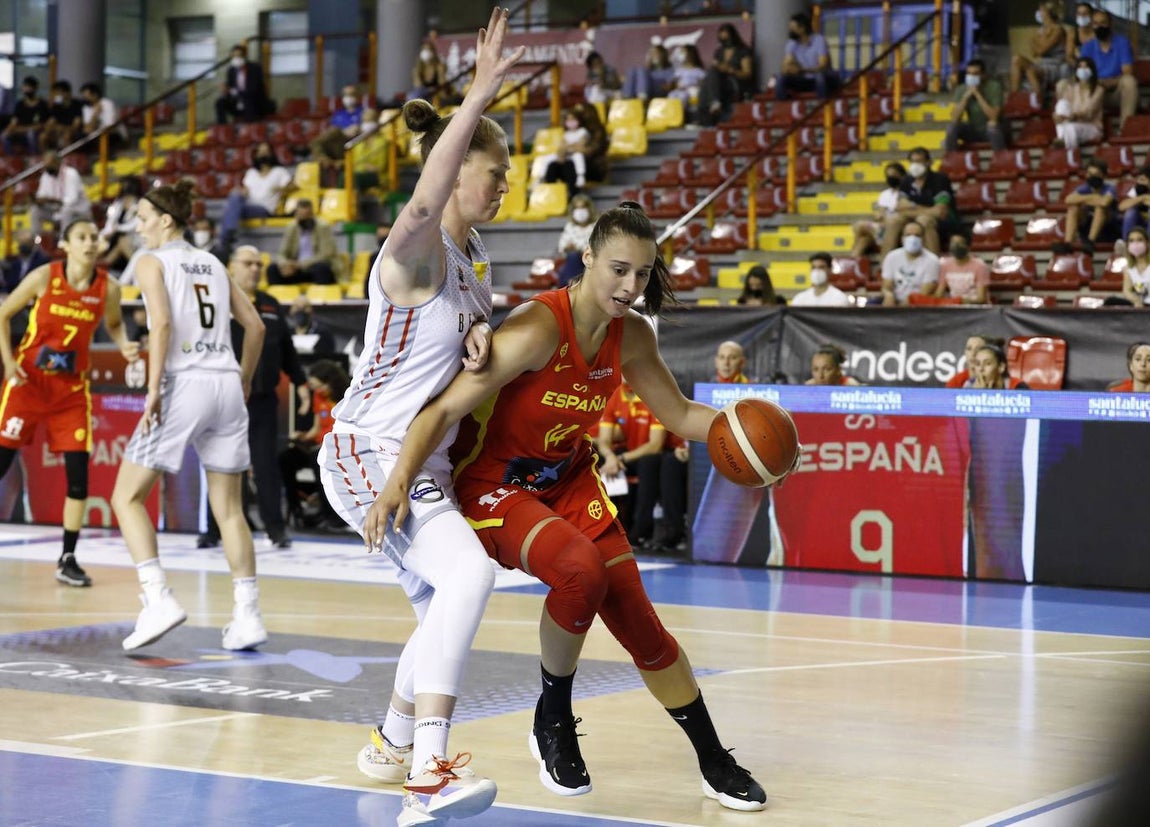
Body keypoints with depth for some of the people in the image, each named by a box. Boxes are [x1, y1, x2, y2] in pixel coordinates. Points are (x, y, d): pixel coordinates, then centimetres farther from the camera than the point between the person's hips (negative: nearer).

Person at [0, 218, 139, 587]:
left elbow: (114, 324, 16)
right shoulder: (44, 276, -11)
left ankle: (68, 559, 7)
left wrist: (124, 346, -5)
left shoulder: (108, 288, -5)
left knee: (78, 472, -4)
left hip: (72, 388, 2)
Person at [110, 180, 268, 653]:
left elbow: (162, 322, -15)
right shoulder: (212, 264, 18)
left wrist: (153, 390, -16)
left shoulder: (153, 262, 1)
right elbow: (254, 325, 17)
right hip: (226, 385, 6)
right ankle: (248, 615, 3)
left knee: (127, 496, 4)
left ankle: (158, 599, -10)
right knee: (228, 509, 9)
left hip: (184, 384, -6)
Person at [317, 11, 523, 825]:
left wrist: (477, 334, -1)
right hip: (369, 451, -10)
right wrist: (480, 95, -51)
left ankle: (393, 746, 41)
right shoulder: (413, 252, -19)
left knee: (444, 609, 19)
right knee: (469, 572, -30)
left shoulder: (475, 259, 9)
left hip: (424, 461, 10)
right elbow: (424, 203, -43)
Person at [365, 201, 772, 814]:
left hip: (570, 481, 6)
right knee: (580, 569, -33)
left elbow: (679, 414, 10)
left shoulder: (631, 337, -5)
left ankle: (714, 763, 17)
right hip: (495, 486, -6)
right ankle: (552, 723, -9)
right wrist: (400, 480, -42)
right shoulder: (540, 327, -27)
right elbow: (444, 408, -28)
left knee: (640, 625, 0)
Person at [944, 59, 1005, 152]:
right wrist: (966, 97, -25)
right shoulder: (961, 90, -7)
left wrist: (978, 95, -29)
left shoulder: (994, 86, -17)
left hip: (992, 131, -3)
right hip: (973, 131, 3)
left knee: (992, 124, -36)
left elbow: (993, 117, -26)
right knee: (952, 127, -23)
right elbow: (955, 119, -15)